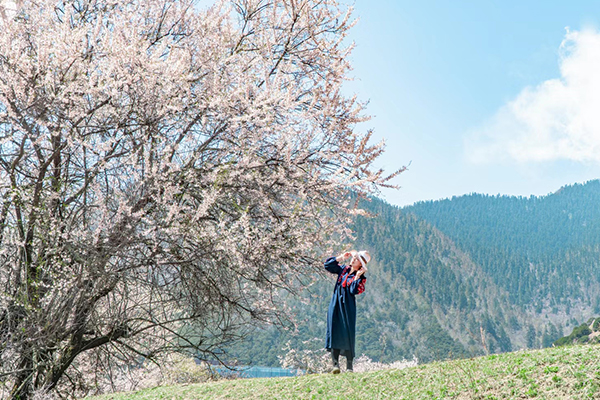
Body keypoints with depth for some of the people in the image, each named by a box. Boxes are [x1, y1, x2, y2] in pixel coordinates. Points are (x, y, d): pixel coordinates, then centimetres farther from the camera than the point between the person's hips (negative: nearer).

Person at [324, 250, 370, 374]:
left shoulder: (361, 277, -2)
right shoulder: (343, 269, 13)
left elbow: (354, 291, -15)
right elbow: (328, 265, 14)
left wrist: (357, 276, -15)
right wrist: (341, 257, 7)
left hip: (348, 307, -4)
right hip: (335, 305, 4)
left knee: (348, 335, -3)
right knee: (334, 333, -3)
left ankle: (349, 367, 6)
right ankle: (336, 364, -3)